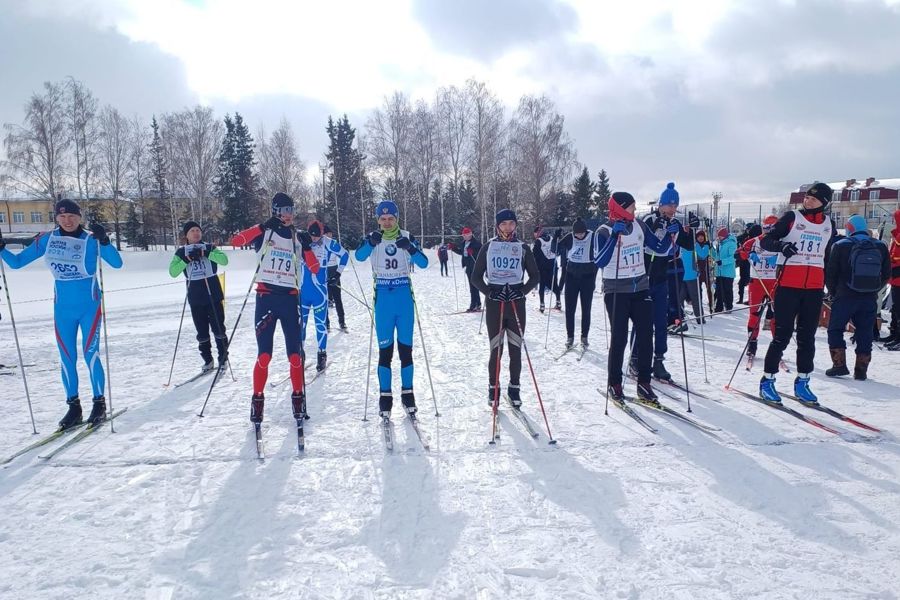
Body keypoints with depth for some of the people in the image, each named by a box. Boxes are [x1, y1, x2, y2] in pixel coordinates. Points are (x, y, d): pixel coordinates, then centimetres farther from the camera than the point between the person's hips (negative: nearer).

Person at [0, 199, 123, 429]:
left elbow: (117, 263, -20)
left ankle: (99, 403, 9)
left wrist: (104, 240, -34)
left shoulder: (90, 240, -8)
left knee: (90, 354, -5)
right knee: (67, 358, 7)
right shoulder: (47, 240, 1)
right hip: (63, 309, 4)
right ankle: (73, 406, 18)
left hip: (89, 306, -3)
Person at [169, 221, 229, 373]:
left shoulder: (209, 248, 2)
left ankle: (223, 358, 13)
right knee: (202, 332, 7)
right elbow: (173, 272, -7)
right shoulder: (181, 252, 5)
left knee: (218, 328, 0)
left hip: (213, 294, -1)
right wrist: (187, 259, -18)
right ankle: (207, 360, 20)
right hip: (195, 297, 1)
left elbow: (224, 260, -15)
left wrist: (206, 253, -23)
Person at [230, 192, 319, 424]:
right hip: (266, 297, -2)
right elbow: (236, 241, -12)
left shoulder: (297, 238, 12)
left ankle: (298, 397, 15)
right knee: (264, 354, -5)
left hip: (290, 298, 2)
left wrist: (307, 246, -8)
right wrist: (263, 228, -20)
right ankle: (257, 400, 9)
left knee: (295, 354, 2)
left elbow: (315, 268, 7)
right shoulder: (264, 232, 5)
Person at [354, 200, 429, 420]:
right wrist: (370, 242, -37)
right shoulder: (373, 238, 2)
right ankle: (385, 395, 9)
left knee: (405, 348, 6)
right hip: (383, 297, 0)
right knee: (384, 350, 1)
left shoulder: (407, 237, 3)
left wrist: (410, 248, -25)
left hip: (404, 297, 1)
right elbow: (359, 256, -19)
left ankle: (407, 393, 17)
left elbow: (424, 263, -8)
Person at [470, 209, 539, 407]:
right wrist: (489, 291, -11)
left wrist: (522, 290, -7)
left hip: (517, 302, 1)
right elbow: (476, 277, 5)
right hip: (494, 301, -1)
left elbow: (535, 276, 9)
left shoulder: (522, 248, 7)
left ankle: (514, 388, 18)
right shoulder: (488, 247, 4)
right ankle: (493, 388, 16)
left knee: (515, 349, 4)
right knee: (496, 349, -1)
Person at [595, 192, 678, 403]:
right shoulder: (605, 231, -9)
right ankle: (614, 384, 13)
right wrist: (614, 235, -31)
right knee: (619, 339, -2)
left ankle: (644, 384, 13)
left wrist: (671, 233, -6)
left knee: (645, 338, 3)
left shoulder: (640, 226, 6)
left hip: (641, 289, 5)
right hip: (616, 291, -5)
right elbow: (600, 262, -23)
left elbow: (660, 249, 11)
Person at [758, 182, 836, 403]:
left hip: (814, 288, 5)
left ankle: (802, 382, 18)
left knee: (807, 336, 9)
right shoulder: (792, 217, -1)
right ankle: (767, 381, 4)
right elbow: (765, 241, -5)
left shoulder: (829, 225, 13)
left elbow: (828, 257, 23)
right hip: (789, 285, -4)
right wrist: (782, 246, -25)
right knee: (782, 335, -5)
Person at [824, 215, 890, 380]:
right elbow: (886, 275, 10)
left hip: (845, 297, -4)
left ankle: (839, 365, 1)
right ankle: (861, 370, 13)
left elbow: (830, 273, -5)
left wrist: (833, 292, 10)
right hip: (870, 299, 4)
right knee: (865, 333, 10)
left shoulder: (841, 246, -6)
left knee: (835, 329, 8)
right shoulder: (881, 247, 6)